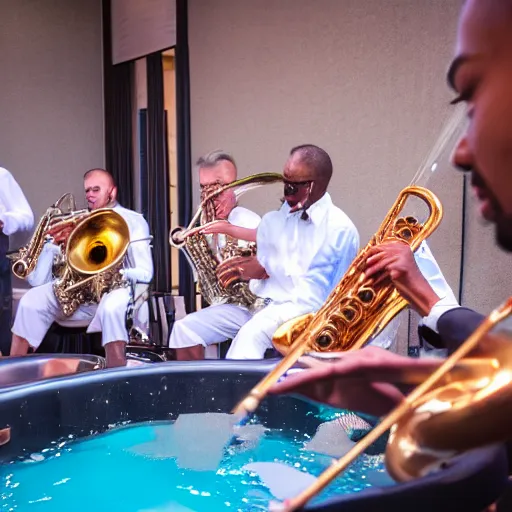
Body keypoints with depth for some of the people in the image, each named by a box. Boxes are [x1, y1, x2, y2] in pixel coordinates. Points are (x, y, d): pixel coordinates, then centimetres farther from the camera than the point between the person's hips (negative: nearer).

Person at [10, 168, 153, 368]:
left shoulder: (132, 221, 5)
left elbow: (145, 273, -6)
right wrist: (55, 242, -6)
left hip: (116, 287, -4)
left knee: (111, 307, -38)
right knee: (31, 301, -17)